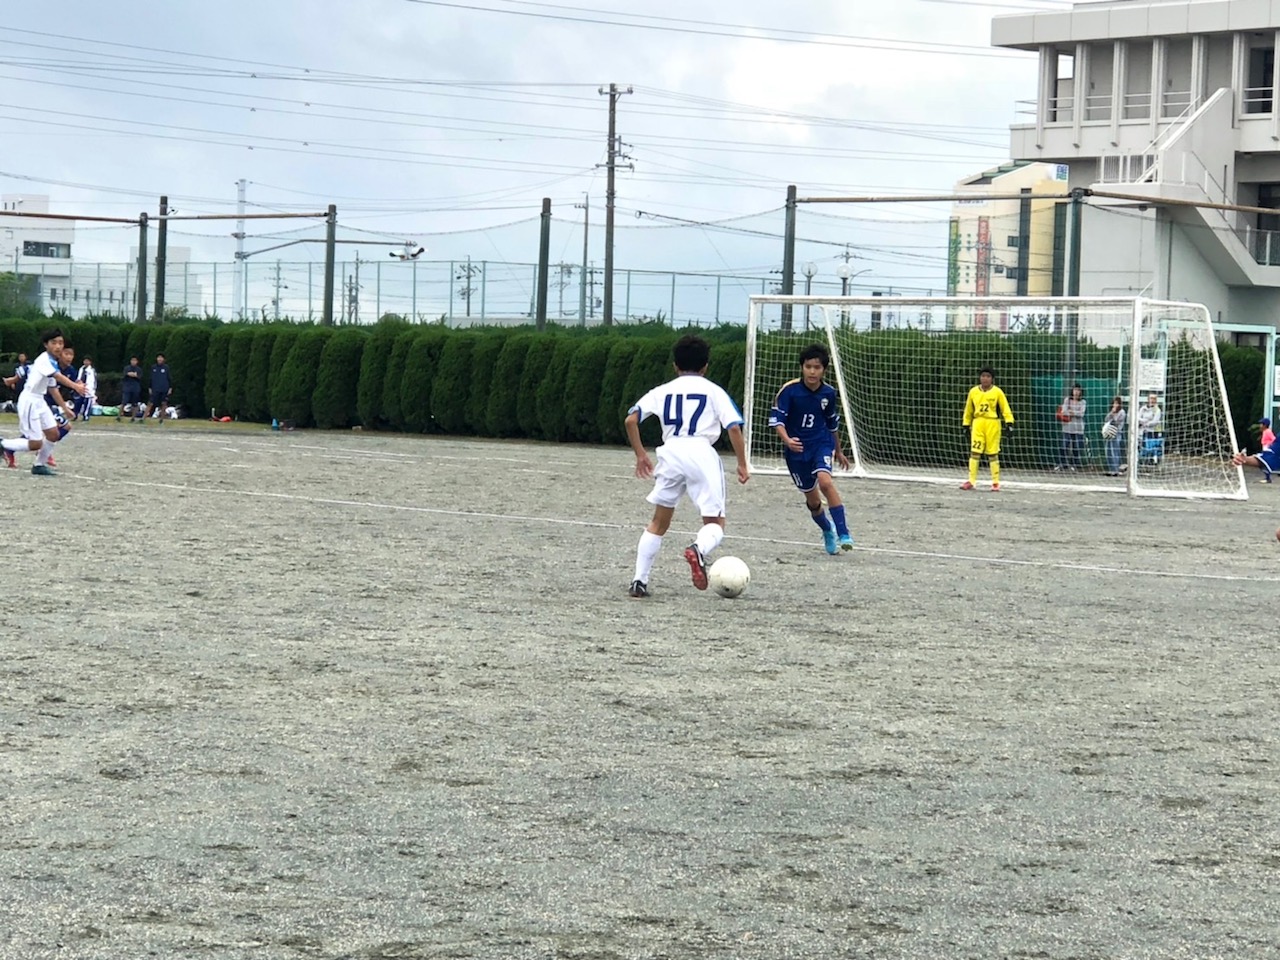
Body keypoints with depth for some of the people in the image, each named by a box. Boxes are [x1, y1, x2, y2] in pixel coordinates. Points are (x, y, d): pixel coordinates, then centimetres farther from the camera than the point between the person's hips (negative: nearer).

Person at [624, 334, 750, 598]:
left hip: (670, 452, 3)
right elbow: (734, 427, -1)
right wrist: (742, 465, 6)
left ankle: (639, 581, 10)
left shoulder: (663, 391, 18)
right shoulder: (714, 391, 11)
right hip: (701, 453, -2)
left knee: (659, 522, 17)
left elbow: (631, 420, 10)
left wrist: (640, 455, 19)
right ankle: (699, 549, -31)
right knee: (715, 522, 4)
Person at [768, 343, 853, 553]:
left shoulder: (828, 393, -4)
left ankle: (843, 533, -25)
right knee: (812, 498, 9)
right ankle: (828, 531, 38)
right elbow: (777, 419, -17)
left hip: (821, 444, 0)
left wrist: (838, 451, 24)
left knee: (825, 481, -27)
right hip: (796, 449, 0)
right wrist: (787, 440, -36)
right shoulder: (789, 390, -14)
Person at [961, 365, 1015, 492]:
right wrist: (966, 425, 15)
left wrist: (1009, 423, -11)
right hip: (977, 424, 2)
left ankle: (996, 483, 8)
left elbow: (1005, 409, -2)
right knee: (974, 452, -3)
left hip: (993, 424, -2)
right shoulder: (973, 391, 7)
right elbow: (968, 410, 15)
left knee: (993, 454, 1)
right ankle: (971, 481, 0)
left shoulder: (997, 392, -1)